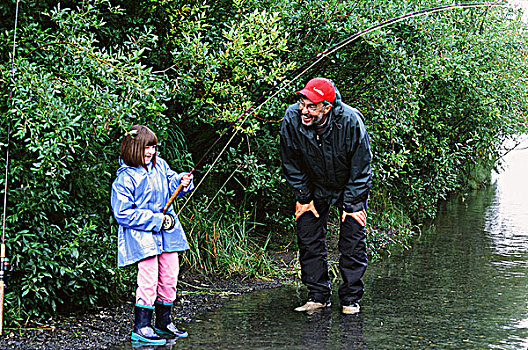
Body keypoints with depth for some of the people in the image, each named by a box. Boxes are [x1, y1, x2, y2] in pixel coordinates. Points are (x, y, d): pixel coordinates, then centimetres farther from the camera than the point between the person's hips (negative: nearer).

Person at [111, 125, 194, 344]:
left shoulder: (160, 166, 5)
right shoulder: (125, 178, -15)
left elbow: (172, 184, 20)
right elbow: (122, 214, -18)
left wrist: (183, 182, -5)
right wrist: (157, 220, -18)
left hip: (167, 233, 7)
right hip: (142, 237, -7)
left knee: (169, 278, 11)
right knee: (148, 281, -11)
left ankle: (164, 323, 26)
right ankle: (141, 328, -1)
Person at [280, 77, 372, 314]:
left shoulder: (350, 121, -31)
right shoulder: (292, 119, -24)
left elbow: (360, 168, -19)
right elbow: (291, 164, -7)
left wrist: (351, 204, -16)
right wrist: (304, 197, -5)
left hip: (350, 187, -2)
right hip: (314, 187, 3)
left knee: (353, 240, -6)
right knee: (309, 240, -1)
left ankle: (351, 298, 4)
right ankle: (318, 296, 10)